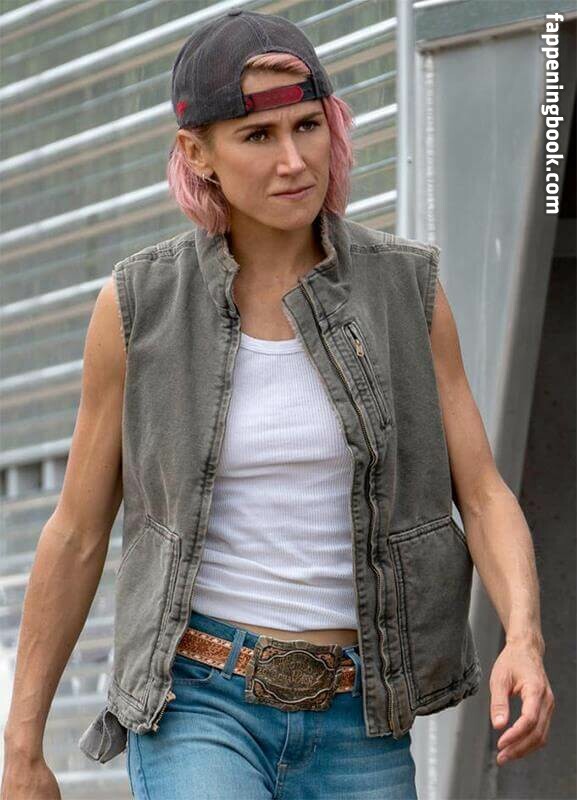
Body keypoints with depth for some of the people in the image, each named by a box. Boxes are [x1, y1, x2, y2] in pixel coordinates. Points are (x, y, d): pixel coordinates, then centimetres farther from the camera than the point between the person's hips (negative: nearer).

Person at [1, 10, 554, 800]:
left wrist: (525, 643, -22)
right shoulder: (140, 306, -4)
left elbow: (486, 501, -1)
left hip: (356, 726, 2)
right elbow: (76, 534, 4)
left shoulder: (407, 290, -1)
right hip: (198, 708, -2)